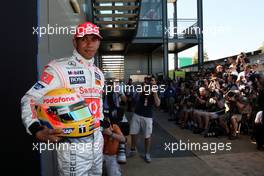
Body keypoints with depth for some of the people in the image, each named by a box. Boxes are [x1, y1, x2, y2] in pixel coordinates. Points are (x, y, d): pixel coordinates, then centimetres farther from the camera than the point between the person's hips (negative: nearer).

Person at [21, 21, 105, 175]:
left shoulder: (99, 73, 10)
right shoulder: (59, 69, -13)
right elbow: (30, 99, -15)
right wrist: (37, 130, -30)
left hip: (97, 140, 7)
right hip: (73, 145, -7)